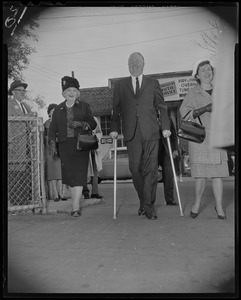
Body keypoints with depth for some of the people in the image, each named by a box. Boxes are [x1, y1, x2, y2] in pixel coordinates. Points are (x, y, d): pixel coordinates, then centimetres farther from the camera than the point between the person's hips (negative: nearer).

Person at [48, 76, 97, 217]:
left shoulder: (84, 106, 11)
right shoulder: (58, 109, 15)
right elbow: (53, 128, 12)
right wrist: (52, 144, -1)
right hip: (65, 145, 3)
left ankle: (75, 207, -13)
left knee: (78, 174, -12)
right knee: (69, 175, 4)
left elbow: (93, 124, 5)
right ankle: (77, 205, 17)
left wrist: (81, 124, -13)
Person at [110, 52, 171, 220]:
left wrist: (166, 127, 0)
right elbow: (116, 109, 13)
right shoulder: (120, 85, 15)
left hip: (151, 132, -1)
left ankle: (149, 206, 5)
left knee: (150, 170, -4)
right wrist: (114, 129, 1)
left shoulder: (153, 83, 14)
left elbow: (162, 107, 11)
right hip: (132, 134, 1)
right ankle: (144, 201, 20)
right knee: (135, 169, 1)